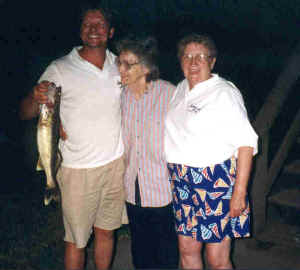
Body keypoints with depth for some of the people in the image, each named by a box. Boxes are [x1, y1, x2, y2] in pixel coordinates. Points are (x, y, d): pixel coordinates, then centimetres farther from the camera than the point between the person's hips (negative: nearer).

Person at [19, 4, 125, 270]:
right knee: (76, 240, 7)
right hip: (78, 170, -3)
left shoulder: (120, 66, 5)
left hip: (116, 164, 4)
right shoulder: (60, 69, -8)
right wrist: (35, 98, -31)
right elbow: (25, 113, -9)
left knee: (106, 231, 17)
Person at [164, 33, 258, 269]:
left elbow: (246, 143, -15)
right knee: (187, 250, 14)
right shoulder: (181, 89, 11)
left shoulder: (224, 92, -12)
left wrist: (239, 191, -19)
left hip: (216, 180, -6)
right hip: (182, 180, 7)